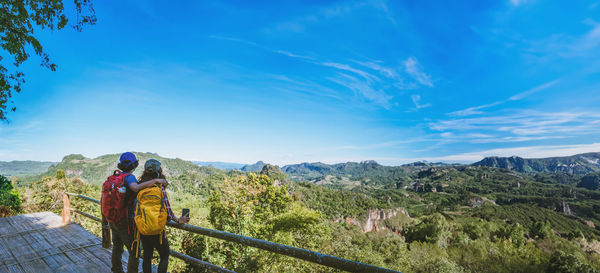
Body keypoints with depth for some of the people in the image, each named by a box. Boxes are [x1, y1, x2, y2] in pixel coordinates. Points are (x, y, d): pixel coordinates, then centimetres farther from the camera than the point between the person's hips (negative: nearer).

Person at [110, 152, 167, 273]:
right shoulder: (129, 177, -19)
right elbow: (136, 188, -43)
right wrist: (155, 180, -38)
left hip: (113, 220, 9)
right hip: (125, 222, -9)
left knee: (117, 246, 28)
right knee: (134, 252, 3)